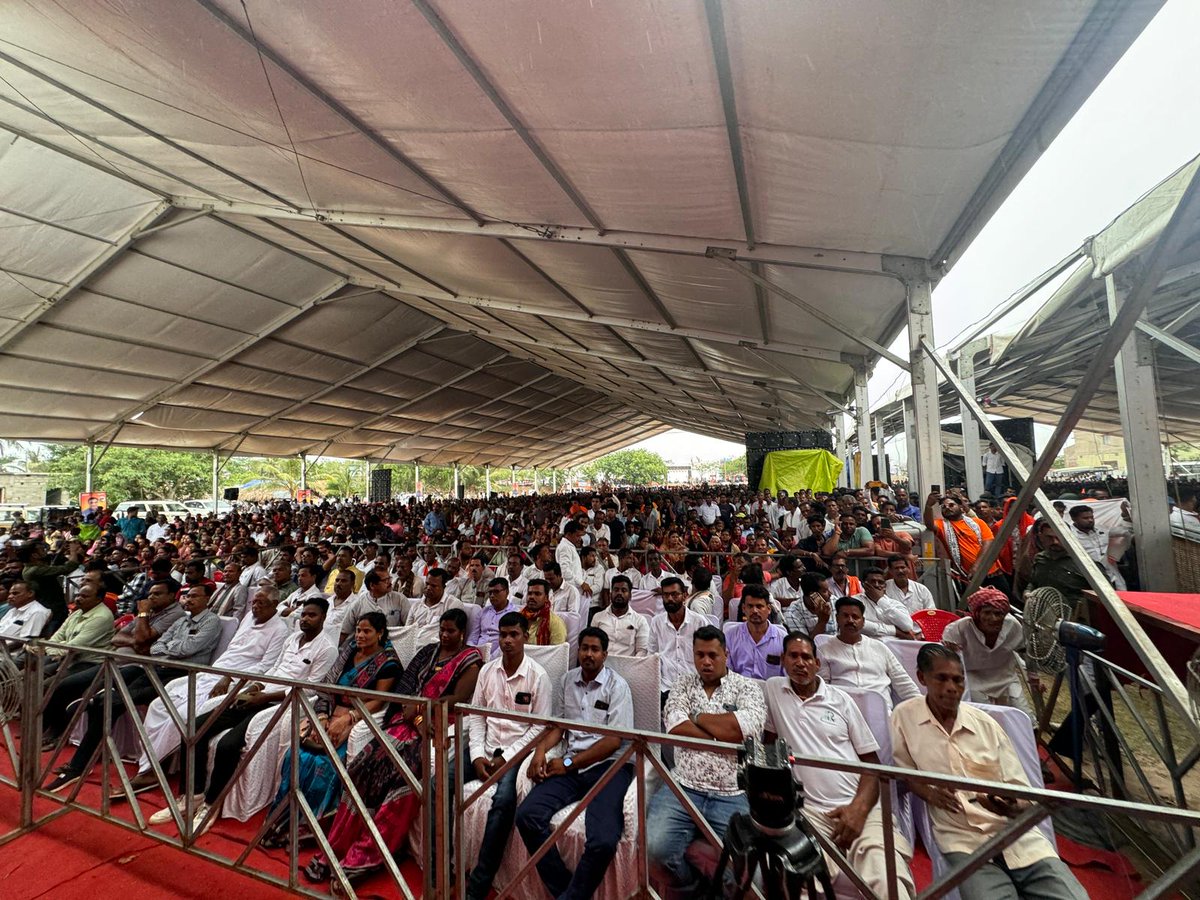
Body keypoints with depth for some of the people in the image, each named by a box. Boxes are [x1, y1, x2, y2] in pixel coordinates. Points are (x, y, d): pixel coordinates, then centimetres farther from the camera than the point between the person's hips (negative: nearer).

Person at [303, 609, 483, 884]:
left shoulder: (470, 660, -2)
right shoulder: (428, 651, 16)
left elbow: (458, 700, -10)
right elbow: (405, 684, 9)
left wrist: (419, 708, -8)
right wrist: (415, 716, -7)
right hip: (410, 720, 6)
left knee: (399, 770, -26)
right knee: (370, 762, -16)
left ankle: (366, 856, -18)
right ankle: (337, 847, -10)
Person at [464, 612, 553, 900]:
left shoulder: (538, 676, -9)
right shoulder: (487, 670, 4)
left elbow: (540, 727, -9)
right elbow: (476, 716, 7)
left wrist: (507, 757, -14)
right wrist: (477, 755, -7)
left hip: (517, 752, -4)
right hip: (486, 748, 5)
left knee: (503, 800, -30)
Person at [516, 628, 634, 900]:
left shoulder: (617, 686, -3)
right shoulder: (567, 680, 13)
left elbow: (615, 740, -8)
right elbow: (558, 724, 15)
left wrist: (569, 763, -10)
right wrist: (541, 749, -6)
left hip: (607, 765, -4)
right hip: (570, 766, 4)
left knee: (603, 841, -27)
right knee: (527, 816, -19)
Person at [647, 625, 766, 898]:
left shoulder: (747, 687, 5)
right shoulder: (683, 684, 11)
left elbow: (747, 727, -14)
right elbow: (676, 727, -5)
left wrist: (698, 717, -4)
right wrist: (726, 737, -10)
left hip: (733, 795, -1)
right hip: (683, 787, 1)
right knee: (656, 846, -19)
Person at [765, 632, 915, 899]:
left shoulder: (840, 699, 10)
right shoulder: (772, 689, 8)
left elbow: (872, 760, 9)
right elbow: (768, 743, 15)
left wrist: (859, 807, -8)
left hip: (859, 806, 1)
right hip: (810, 810, -1)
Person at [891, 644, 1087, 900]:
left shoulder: (985, 723, 7)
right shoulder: (904, 716, -2)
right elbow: (906, 773, 7)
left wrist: (1013, 807, -16)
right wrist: (930, 794, -13)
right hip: (963, 840, -3)